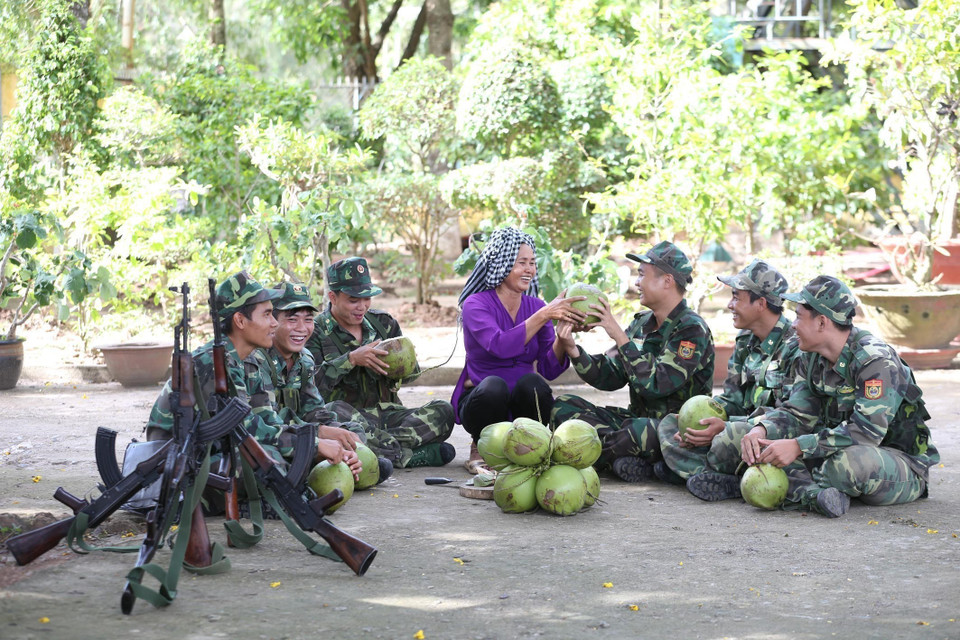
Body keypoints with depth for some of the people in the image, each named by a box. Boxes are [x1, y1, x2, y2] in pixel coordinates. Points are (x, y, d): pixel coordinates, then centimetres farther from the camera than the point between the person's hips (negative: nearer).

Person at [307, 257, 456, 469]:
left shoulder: (383, 322, 16)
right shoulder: (316, 331, 3)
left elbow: (411, 373, 20)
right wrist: (351, 360, -17)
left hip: (388, 414, 5)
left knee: (443, 411, -18)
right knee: (335, 411, -39)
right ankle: (407, 456, -36)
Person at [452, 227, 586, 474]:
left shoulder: (536, 306, 6)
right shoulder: (475, 305, -8)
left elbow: (549, 369, -3)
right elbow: (500, 346, -29)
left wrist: (562, 339, -23)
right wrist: (544, 315, -32)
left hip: (522, 405, 3)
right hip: (481, 403, -2)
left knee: (531, 382, -31)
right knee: (494, 386, -37)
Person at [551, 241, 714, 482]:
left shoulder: (692, 330, -14)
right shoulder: (641, 324, 11)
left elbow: (655, 384, -25)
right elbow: (609, 377, 7)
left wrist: (620, 337, -21)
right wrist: (572, 348, -6)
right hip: (637, 418, 8)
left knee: (643, 432, -42)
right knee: (561, 406, -4)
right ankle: (626, 458, -22)